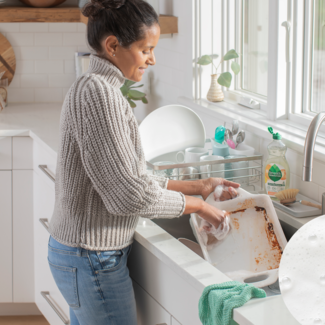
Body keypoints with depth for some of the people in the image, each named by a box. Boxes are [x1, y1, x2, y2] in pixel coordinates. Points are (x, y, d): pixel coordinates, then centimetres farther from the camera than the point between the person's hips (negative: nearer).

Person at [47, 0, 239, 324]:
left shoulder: (90, 88, 10)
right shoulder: (99, 93, -21)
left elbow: (129, 177, 11)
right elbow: (129, 194, -24)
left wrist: (197, 186, 9)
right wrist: (197, 205, -11)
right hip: (94, 261, -10)